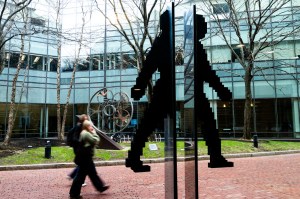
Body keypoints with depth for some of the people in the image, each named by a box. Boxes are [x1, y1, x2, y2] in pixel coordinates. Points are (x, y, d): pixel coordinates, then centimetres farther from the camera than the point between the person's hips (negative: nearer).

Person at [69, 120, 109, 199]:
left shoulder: (84, 133, 15)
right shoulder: (87, 134, -18)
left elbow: (92, 141, 19)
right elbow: (96, 141, -18)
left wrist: (93, 133, 9)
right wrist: (94, 133, -6)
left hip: (85, 157, 11)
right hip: (85, 157, -11)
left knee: (93, 173, 18)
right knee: (81, 175, -2)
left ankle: (100, 187, 31)